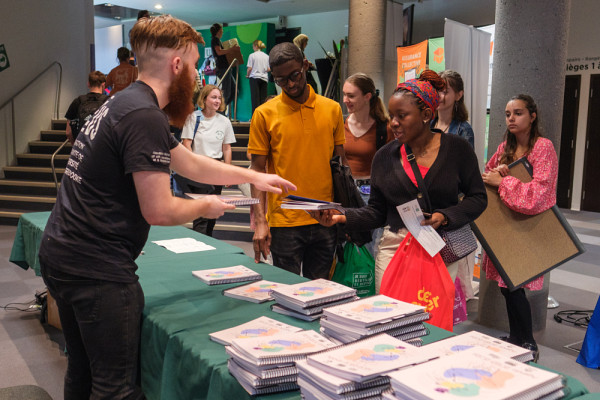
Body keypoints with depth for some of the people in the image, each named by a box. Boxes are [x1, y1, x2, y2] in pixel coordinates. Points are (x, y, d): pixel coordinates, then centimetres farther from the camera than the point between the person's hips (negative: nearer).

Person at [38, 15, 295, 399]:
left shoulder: (124, 104, 13)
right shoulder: (145, 118, -20)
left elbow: (192, 164, 20)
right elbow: (158, 211, -21)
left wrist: (255, 177, 22)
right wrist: (205, 207, -2)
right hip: (97, 268, -10)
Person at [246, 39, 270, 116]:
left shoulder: (252, 55, -3)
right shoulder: (266, 56, 8)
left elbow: (250, 68, -7)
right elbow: (269, 69, 4)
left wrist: (247, 75, 9)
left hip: (254, 77, -4)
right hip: (264, 78, 4)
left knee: (255, 97, -4)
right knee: (263, 98, 5)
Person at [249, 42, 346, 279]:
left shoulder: (332, 109, 6)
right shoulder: (264, 114, -2)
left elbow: (340, 162, 12)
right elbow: (258, 170, -2)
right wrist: (260, 221, -9)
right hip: (284, 223, -2)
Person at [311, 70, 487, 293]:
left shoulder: (456, 149, 2)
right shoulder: (384, 156, 7)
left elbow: (478, 197, 4)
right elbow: (377, 212, 8)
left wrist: (444, 217, -12)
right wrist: (342, 217, -8)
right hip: (393, 249, 2)